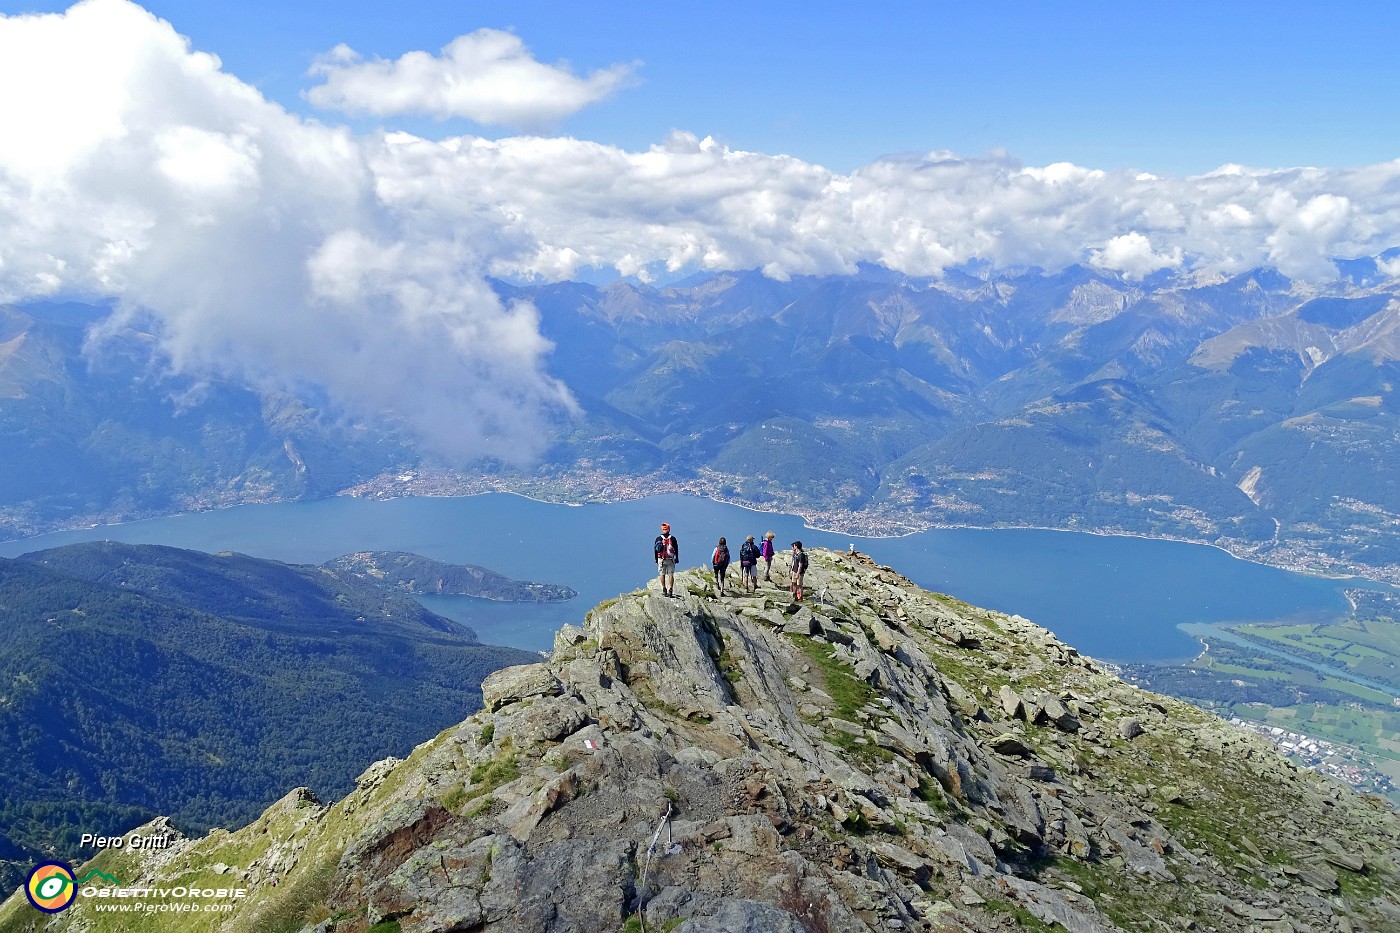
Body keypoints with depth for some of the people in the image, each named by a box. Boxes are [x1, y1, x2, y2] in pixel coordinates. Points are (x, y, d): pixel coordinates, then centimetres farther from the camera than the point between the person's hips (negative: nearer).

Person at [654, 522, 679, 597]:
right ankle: (670, 590, 0)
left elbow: (656, 549, 2)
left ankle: (664, 589, 7)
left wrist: (656, 559, 11)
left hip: (661, 559, 0)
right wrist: (676, 558, 12)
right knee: (671, 575, 4)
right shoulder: (673, 538, 0)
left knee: (662, 574, 9)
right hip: (671, 559, 0)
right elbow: (676, 549, 3)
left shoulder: (659, 538, -1)